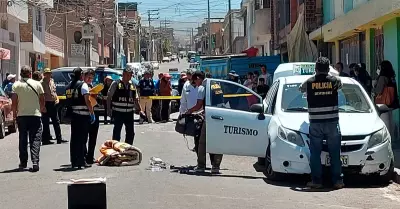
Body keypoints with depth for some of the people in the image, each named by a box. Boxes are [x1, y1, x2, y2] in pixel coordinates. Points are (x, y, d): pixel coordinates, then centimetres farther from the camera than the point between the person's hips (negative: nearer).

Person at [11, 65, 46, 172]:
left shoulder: (16, 85, -2)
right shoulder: (37, 84, -1)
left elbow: (14, 101, -6)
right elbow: (42, 99, 4)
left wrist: (14, 112, 6)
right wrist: (42, 108, 21)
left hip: (21, 115, 1)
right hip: (35, 115, -1)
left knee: (23, 139, 12)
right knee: (35, 139, 0)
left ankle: (23, 162, 17)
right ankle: (35, 162, -13)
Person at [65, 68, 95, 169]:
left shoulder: (68, 86, 12)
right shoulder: (83, 85, -9)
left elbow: (68, 100, 12)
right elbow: (87, 101, -14)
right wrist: (92, 113, -10)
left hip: (73, 114, 6)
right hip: (83, 114, -6)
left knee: (74, 138, 9)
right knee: (82, 138, -3)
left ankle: (74, 162, 12)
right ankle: (81, 161, -2)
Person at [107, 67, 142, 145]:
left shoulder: (132, 85, 11)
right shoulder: (116, 84, -3)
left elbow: (136, 99, 18)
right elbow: (109, 97, -1)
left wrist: (140, 110, 10)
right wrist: (109, 109, -7)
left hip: (129, 112, 5)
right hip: (118, 112, -5)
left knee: (130, 133, 9)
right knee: (117, 133, -1)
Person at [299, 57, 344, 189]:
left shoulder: (309, 82, 0)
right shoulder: (334, 81, 0)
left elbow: (301, 89, 21)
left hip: (315, 123, 0)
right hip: (332, 122, 0)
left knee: (315, 153, 6)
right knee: (335, 153, 7)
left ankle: (316, 181, 5)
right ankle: (337, 181, 8)